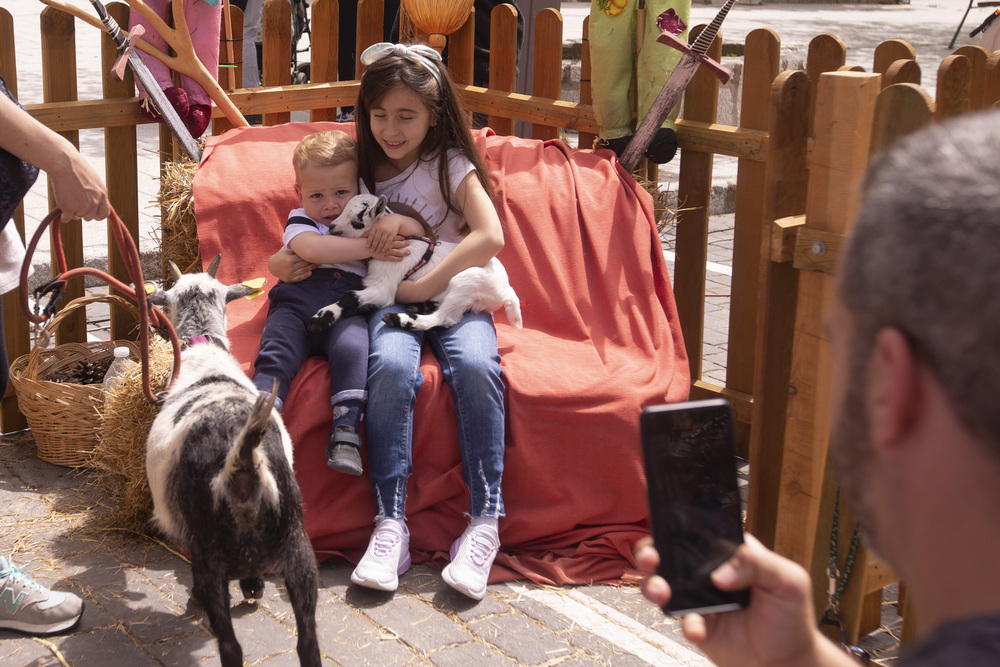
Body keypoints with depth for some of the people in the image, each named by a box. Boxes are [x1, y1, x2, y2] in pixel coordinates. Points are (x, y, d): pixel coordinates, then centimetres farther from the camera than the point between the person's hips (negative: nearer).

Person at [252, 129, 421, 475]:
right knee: (276, 355, -25)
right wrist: (369, 248, -11)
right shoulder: (300, 220, 17)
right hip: (297, 301, 0)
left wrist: (396, 221, -1)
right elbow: (310, 247, -8)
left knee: (351, 349, -31)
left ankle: (345, 434, -37)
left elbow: (419, 233, 23)